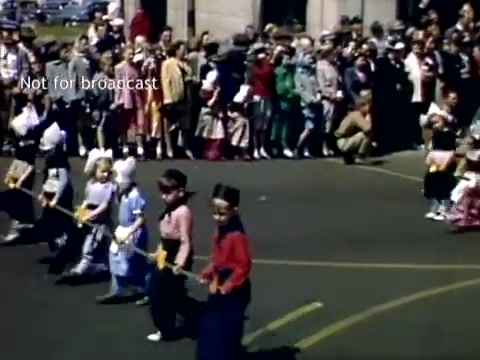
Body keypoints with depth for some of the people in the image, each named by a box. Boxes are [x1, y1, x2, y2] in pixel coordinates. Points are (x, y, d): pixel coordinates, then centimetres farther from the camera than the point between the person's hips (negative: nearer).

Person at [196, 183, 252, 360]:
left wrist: (229, 285, -23)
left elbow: (244, 266, -23)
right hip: (218, 287, 9)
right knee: (211, 328, 18)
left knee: (227, 330, -1)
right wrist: (208, 274, 6)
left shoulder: (237, 236, -24)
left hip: (233, 291, -9)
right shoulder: (220, 232, 5)